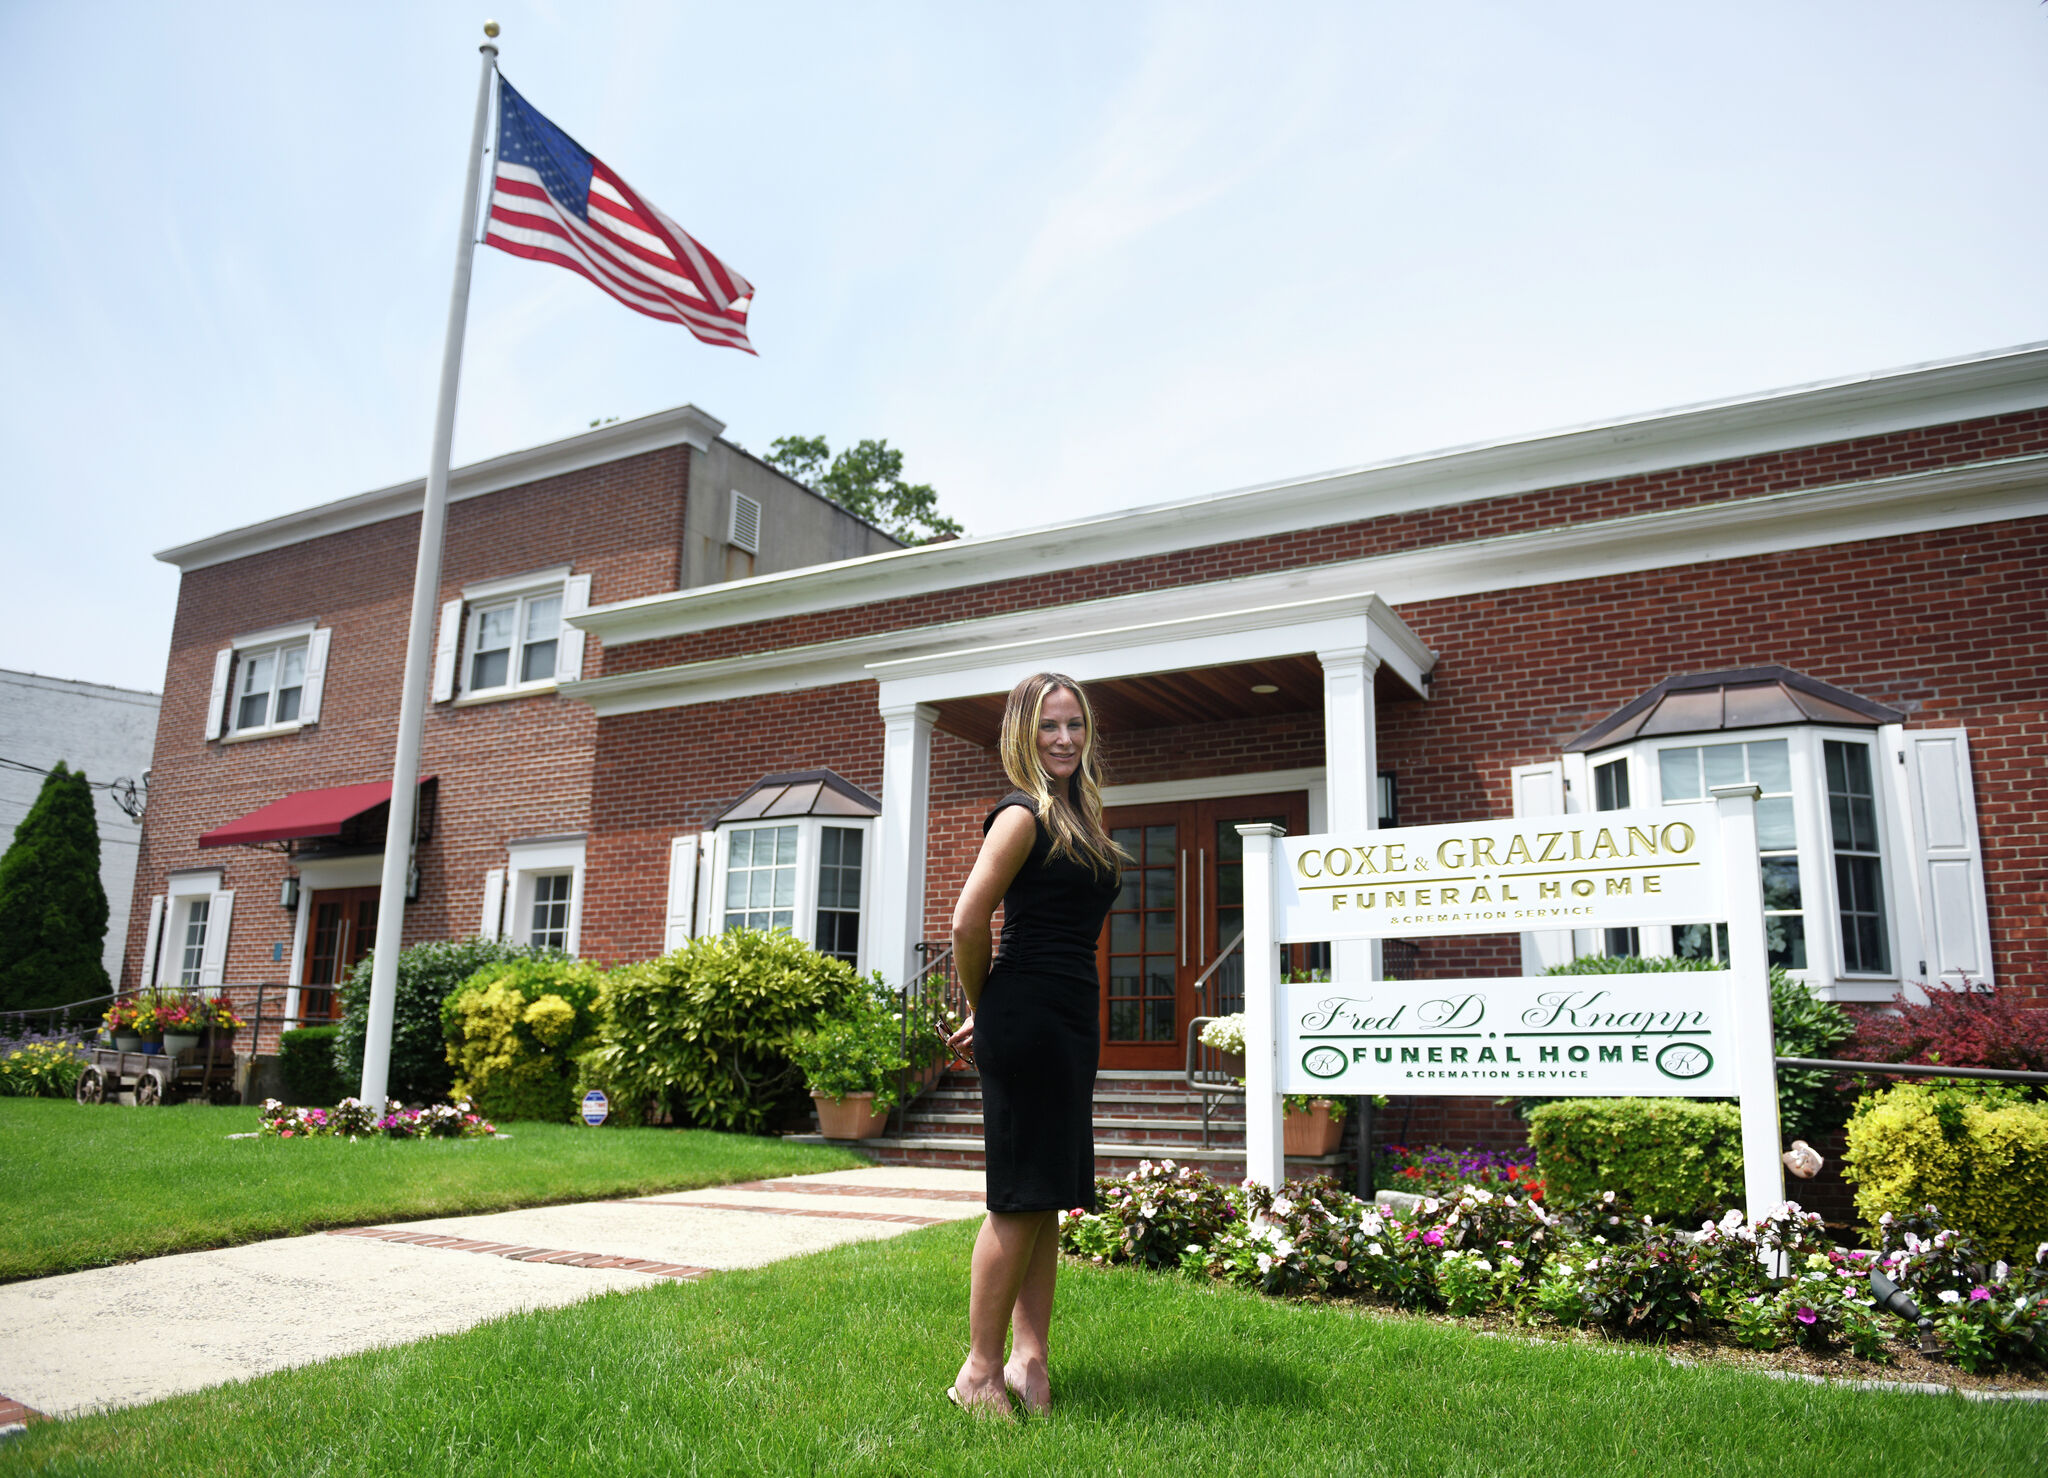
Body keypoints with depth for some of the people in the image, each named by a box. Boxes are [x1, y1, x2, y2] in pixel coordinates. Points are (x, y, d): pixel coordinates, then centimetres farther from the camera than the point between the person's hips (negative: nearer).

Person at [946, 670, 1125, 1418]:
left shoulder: (1077, 817, 16)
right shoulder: (1023, 815, -11)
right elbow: (968, 922, -16)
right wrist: (983, 1009, -2)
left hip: (1069, 1021, 9)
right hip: (1025, 1021, -8)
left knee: (1048, 1197, 12)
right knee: (1020, 1200, -2)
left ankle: (1028, 1357, 21)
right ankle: (980, 1371, 9)